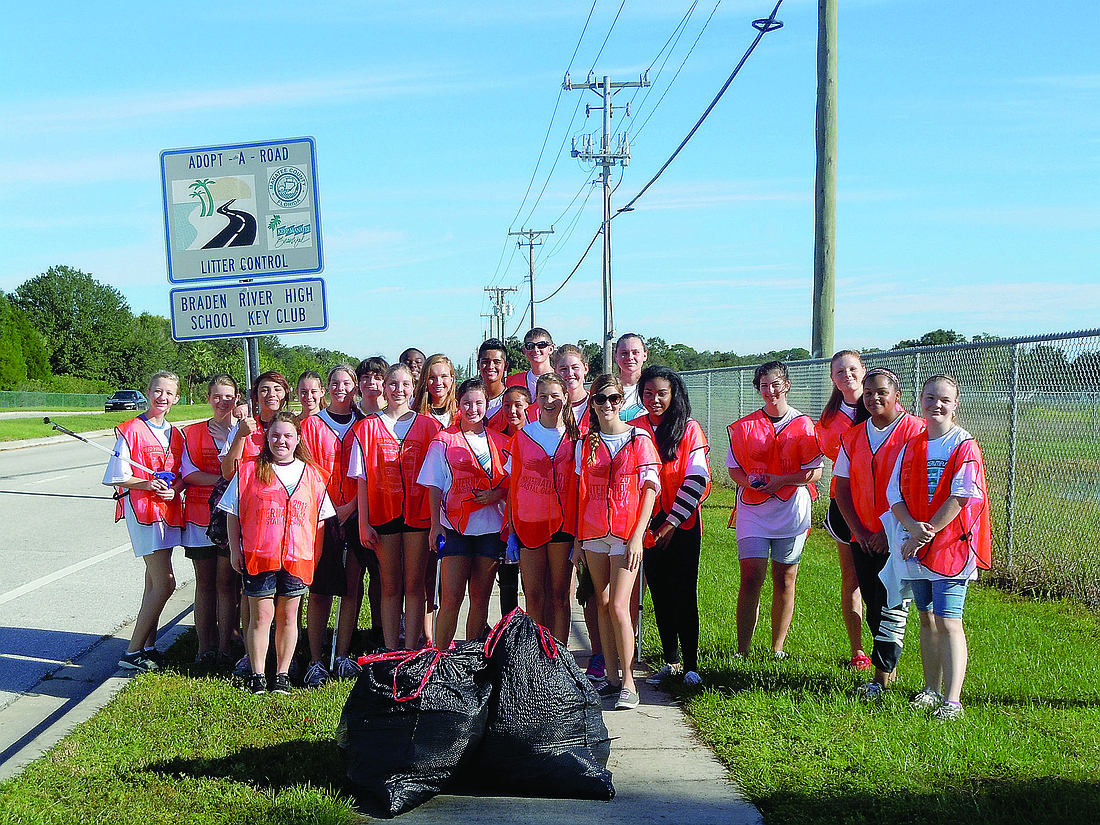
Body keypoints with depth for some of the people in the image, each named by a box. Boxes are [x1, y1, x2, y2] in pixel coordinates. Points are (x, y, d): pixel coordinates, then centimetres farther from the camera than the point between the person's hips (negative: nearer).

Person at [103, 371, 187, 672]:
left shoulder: (175, 434, 14)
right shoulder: (131, 430, -5)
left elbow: (184, 475, 14)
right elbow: (116, 477, -6)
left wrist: (174, 489, -7)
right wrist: (147, 484, -19)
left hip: (169, 508, 7)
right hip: (141, 508, -7)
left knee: (154, 583, 10)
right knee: (165, 583, -12)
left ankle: (148, 647, 18)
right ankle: (132, 652, -4)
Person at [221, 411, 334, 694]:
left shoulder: (311, 473, 8)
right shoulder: (250, 470, 2)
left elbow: (321, 517, 13)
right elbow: (233, 514, 5)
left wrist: (312, 549, 6)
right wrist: (235, 550, 0)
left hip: (297, 557, 2)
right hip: (258, 555, -2)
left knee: (288, 616, 8)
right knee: (261, 615, 1)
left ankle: (282, 674, 18)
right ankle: (257, 675, 13)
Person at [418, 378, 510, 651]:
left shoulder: (500, 442, 10)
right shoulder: (444, 441, 4)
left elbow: (511, 482, 13)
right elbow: (435, 487, 3)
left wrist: (497, 494, -8)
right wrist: (435, 524, -7)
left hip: (490, 528, 2)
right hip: (455, 528, -2)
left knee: (480, 598, 6)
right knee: (451, 597, -9)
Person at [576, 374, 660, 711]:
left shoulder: (639, 438, -2)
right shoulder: (586, 443, 9)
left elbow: (650, 488, -5)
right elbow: (581, 491, 14)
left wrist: (638, 536, -11)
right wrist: (578, 537, 9)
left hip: (627, 533, -4)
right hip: (593, 532, 4)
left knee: (618, 605, -11)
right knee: (603, 604, 7)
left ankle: (629, 682, -1)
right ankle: (611, 677, 16)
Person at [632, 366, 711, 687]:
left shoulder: (689, 429, -2)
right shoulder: (633, 429, 6)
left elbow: (697, 480, -7)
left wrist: (672, 522, -12)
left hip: (682, 526, -3)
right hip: (648, 526, 3)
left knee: (684, 594, -2)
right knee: (660, 594, 8)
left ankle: (690, 666, 5)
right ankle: (671, 660, 18)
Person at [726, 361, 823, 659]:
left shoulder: (803, 425, 2)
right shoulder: (744, 426, 6)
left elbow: (815, 471, -2)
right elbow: (733, 468, 9)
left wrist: (781, 481, -16)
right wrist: (749, 481, -13)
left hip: (791, 511, 0)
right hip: (753, 509, 0)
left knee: (785, 580, 6)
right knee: (751, 579, -7)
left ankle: (778, 649, 17)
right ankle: (742, 651, -1)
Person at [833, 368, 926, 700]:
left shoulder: (915, 431, -8)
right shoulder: (853, 437, 9)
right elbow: (841, 488, 10)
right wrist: (858, 530, -1)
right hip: (863, 538, 5)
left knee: (891, 607, -4)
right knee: (873, 607, 11)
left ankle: (881, 678, 3)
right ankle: (890, 669, 25)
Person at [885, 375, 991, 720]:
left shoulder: (965, 446, -7)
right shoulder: (911, 447, 9)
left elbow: (960, 497, -14)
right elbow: (894, 494, 4)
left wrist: (926, 533, -14)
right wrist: (912, 527, -14)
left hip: (951, 545, -5)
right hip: (916, 546, 6)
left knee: (948, 622, -10)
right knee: (927, 618, 13)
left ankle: (952, 699, -7)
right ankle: (931, 690, 23)